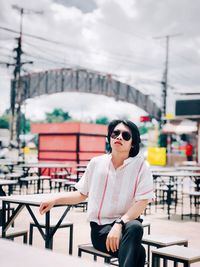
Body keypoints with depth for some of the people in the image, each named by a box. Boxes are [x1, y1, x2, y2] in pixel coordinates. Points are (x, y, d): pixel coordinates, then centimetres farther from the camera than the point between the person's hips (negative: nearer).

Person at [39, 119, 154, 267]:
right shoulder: (96, 163, 7)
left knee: (135, 227, -40)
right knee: (138, 251, -33)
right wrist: (55, 201, 6)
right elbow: (82, 194, 18)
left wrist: (119, 224, -26)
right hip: (100, 227, 0)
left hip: (126, 223, 1)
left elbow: (142, 202, -11)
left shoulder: (140, 166, -2)